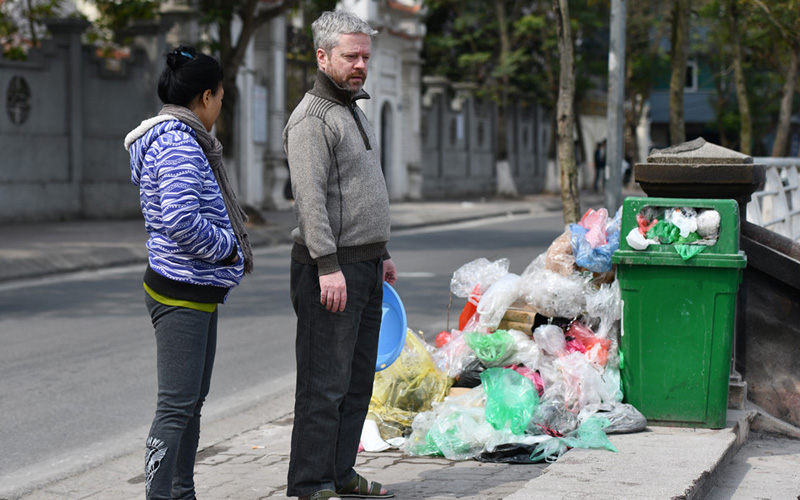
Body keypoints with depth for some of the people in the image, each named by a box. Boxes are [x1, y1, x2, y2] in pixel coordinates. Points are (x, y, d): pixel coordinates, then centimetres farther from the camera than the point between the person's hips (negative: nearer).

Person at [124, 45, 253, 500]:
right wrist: (227, 248, -14)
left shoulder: (187, 142, 16)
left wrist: (228, 221, 14)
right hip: (181, 292, -11)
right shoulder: (179, 146, -18)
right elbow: (181, 221, -27)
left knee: (194, 400, 17)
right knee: (177, 405, -9)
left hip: (198, 291, 11)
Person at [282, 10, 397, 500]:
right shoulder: (311, 120, -12)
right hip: (332, 266, -9)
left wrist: (382, 253, 25)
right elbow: (310, 198, -20)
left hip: (365, 265, 10)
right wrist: (328, 265, -26)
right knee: (326, 382, -8)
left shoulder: (356, 111, 20)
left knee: (358, 380, 12)